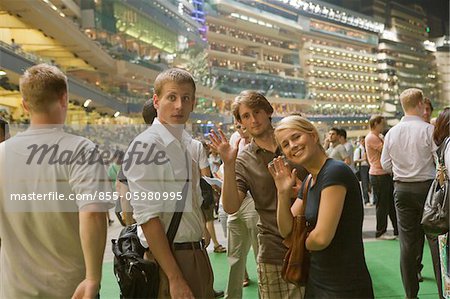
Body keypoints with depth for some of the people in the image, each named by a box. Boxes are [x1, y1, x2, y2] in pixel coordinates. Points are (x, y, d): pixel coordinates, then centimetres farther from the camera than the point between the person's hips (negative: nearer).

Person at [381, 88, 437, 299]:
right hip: (426, 186, -3)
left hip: (401, 189, 3)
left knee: (407, 240, 6)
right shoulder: (429, 130, -13)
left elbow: (386, 165, 6)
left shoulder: (391, 133, 0)